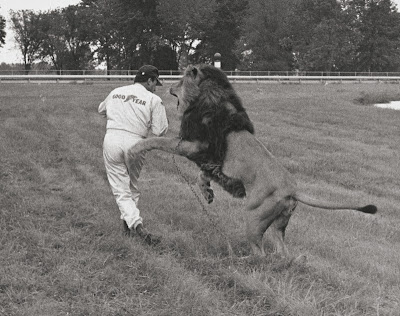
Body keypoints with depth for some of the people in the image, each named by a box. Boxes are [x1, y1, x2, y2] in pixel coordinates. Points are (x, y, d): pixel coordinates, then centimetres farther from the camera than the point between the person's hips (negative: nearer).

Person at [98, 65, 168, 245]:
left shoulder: (115, 92, 14)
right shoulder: (153, 99, 1)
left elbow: (101, 110, 34)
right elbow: (159, 131, -5)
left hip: (111, 139, 2)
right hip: (134, 143, -2)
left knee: (120, 189, 1)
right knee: (132, 186, 21)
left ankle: (135, 223, -15)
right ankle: (129, 221, 27)